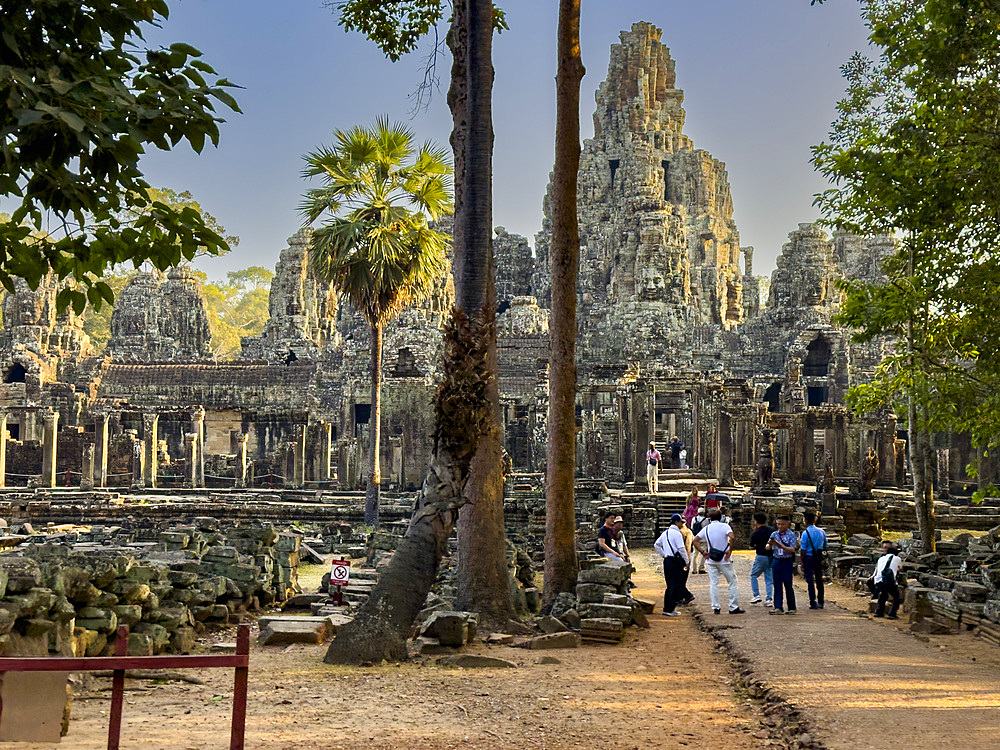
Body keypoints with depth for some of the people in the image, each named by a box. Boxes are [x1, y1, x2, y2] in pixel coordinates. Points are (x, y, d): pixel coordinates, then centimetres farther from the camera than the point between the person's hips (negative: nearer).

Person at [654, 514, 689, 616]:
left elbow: (656, 545, 21)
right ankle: (669, 610, -6)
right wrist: (686, 561, -7)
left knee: (670, 586, 15)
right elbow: (681, 549, -16)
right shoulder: (677, 533, -12)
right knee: (676, 586, -4)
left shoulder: (665, 533, 14)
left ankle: (667, 608, 17)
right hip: (676, 561, -8)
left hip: (667, 561, 8)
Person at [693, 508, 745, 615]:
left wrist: (703, 552, 1)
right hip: (724, 560, -3)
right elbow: (732, 537, -24)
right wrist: (730, 551, -15)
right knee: (732, 582, 7)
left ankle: (715, 607, 6)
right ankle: (734, 607, 7)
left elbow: (695, 540, 0)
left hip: (711, 560, 3)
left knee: (713, 583, 8)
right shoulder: (724, 526, -6)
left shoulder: (706, 528, 4)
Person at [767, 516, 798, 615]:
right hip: (776, 561, 4)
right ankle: (778, 608, 2)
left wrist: (782, 547, -29)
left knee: (788, 585, 0)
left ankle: (792, 608, 9)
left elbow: (793, 549, -13)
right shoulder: (774, 534, 8)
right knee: (777, 585, 1)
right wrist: (770, 544, -21)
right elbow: (767, 548, 2)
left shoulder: (792, 535, -4)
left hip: (787, 562, -4)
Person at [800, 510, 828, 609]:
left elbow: (803, 550, -11)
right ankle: (820, 603, 19)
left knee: (810, 581, 0)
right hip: (819, 559, 5)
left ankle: (813, 603, -3)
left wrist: (802, 563, -5)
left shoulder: (805, 533, -11)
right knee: (819, 580, 13)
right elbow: (825, 546, 10)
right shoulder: (822, 532, 4)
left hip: (809, 558, -5)